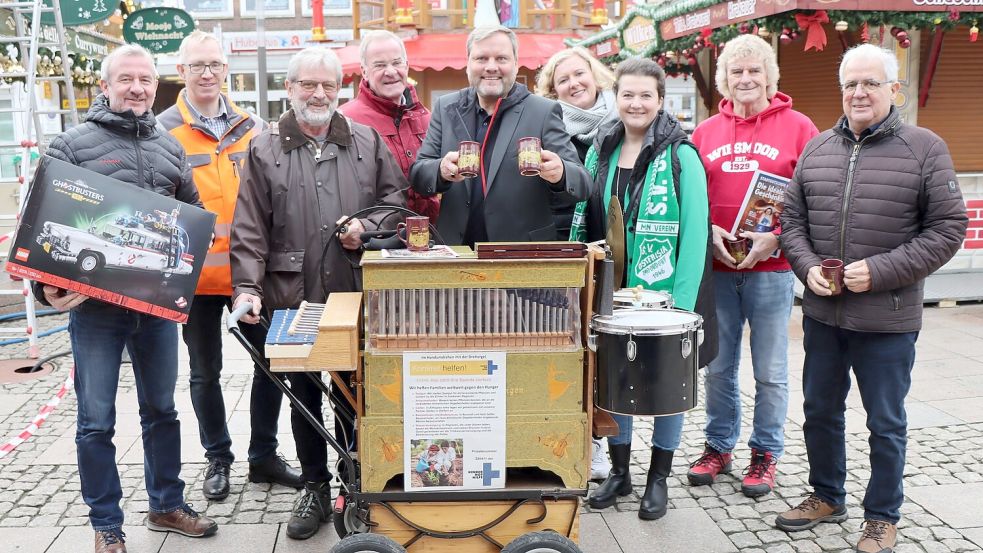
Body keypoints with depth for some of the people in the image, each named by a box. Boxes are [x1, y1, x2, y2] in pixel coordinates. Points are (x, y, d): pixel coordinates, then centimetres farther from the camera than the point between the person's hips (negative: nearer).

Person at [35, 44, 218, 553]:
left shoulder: (170, 148, 11)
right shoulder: (72, 145, -2)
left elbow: (193, 213, 20)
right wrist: (49, 288, -16)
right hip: (94, 303, -4)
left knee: (162, 410, 15)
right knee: (96, 421, 4)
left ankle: (166, 505, 31)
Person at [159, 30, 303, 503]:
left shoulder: (251, 126, 7)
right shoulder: (164, 130, -3)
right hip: (195, 274, -3)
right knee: (205, 372, 10)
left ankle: (264, 456, 25)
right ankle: (217, 459, 28)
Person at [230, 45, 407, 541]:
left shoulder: (367, 142, 7)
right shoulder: (264, 150, 2)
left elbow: (397, 196, 11)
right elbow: (249, 230, -3)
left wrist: (368, 226, -8)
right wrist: (246, 288, -13)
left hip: (356, 294, 1)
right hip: (292, 296, 0)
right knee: (303, 394, 11)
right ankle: (315, 488, 26)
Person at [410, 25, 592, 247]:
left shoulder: (543, 112, 0)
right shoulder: (446, 108, 9)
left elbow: (582, 184, -4)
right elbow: (417, 175, 5)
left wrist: (559, 174, -27)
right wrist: (442, 170, -18)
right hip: (457, 251, 2)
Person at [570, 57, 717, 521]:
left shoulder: (680, 156, -9)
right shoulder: (601, 150, 6)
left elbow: (694, 233, -13)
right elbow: (582, 223, 9)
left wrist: (681, 303, -19)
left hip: (663, 294, -4)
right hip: (610, 292, 4)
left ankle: (659, 478, 24)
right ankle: (619, 471, 29)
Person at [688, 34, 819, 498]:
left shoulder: (797, 127, 1)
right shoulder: (705, 132, 10)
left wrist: (777, 238, -14)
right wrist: (708, 233, -7)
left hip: (771, 268, -2)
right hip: (716, 268, 3)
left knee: (770, 370, 6)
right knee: (717, 366, 11)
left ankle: (766, 453, 22)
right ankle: (718, 446, 26)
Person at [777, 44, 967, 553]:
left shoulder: (924, 149, -6)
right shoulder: (817, 149, 6)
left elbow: (947, 227, -8)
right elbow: (792, 219, 9)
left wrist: (880, 272, -18)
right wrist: (808, 267, -9)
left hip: (887, 320, -4)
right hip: (821, 314, 4)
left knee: (886, 425, 9)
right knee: (820, 411, 17)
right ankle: (827, 497, 38)